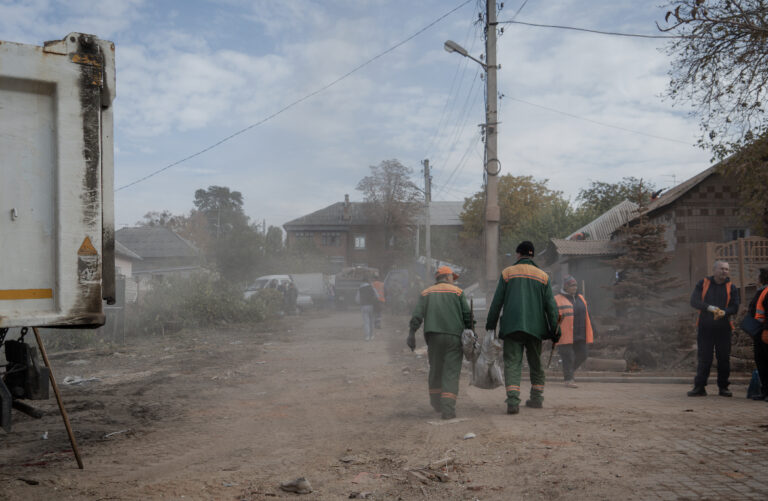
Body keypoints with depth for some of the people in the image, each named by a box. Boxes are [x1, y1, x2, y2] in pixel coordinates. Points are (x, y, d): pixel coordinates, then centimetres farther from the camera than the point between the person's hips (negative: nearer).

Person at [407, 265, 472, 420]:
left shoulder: (426, 293, 12)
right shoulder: (457, 292, 7)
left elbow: (417, 314, -1)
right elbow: (467, 315, -1)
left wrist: (411, 334, -7)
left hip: (433, 336, 2)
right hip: (454, 336, -2)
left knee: (435, 369, 18)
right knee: (451, 372, -2)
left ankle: (436, 404, 28)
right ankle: (447, 409, -11)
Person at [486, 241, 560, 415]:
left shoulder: (507, 273, 3)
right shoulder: (542, 276, 8)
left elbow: (497, 302, 1)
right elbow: (551, 305, 4)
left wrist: (490, 325, 6)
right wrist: (555, 328, 6)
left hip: (511, 326, -2)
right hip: (535, 327, 2)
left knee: (512, 363, -5)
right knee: (536, 364, 18)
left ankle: (513, 400, -20)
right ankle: (537, 398, 24)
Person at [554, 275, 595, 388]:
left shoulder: (580, 298, 15)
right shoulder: (557, 300, -5)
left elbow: (587, 316, 21)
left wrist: (591, 331, 18)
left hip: (580, 335, 6)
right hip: (565, 335, -6)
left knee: (582, 355, 7)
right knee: (568, 357, -4)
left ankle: (568, 371, 28)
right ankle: (568, 379, 6)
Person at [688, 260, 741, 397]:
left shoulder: (731, 288, 7)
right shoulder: (703, 283, 4)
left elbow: (735, 307, -1)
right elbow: (694, 301, -7)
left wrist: (724, 312, -23)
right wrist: (709, 307, -23)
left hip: (723, 328, 1)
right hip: (705, 328, -1)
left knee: (724, 359, 3)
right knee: (704, 358, 0)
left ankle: (723, 387, 14)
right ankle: (699, 387, 6)